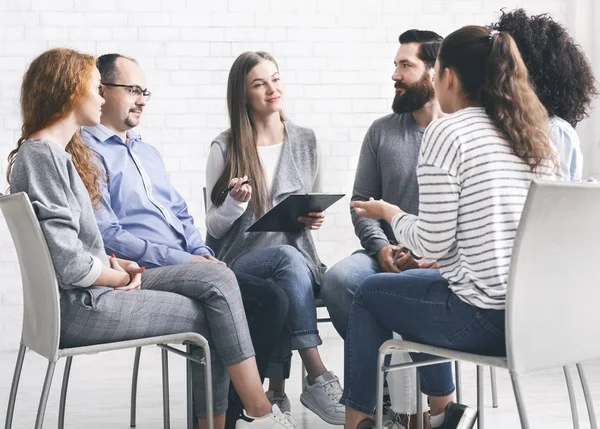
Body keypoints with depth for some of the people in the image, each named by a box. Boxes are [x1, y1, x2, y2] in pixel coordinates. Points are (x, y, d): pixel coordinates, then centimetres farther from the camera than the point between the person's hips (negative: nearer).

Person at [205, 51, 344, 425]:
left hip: (297, 257, 2)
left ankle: (277, 390, -26)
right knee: (289, 258, -36)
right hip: (240, 261, -2)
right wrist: (235, 202, -17)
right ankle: (318, 379, -39)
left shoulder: (306, 142, 13)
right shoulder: (225, 149, 4)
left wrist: (315, 219, -4)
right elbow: (215, 228, 4)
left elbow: (318, 209, 21)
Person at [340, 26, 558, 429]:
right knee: (415, 282, 31)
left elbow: (433, 244, -13)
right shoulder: (537, 134, 9)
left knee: (370, 293, 19)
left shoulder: (447, 131, -11)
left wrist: (391, 213, 6)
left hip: (485, 317, -7)